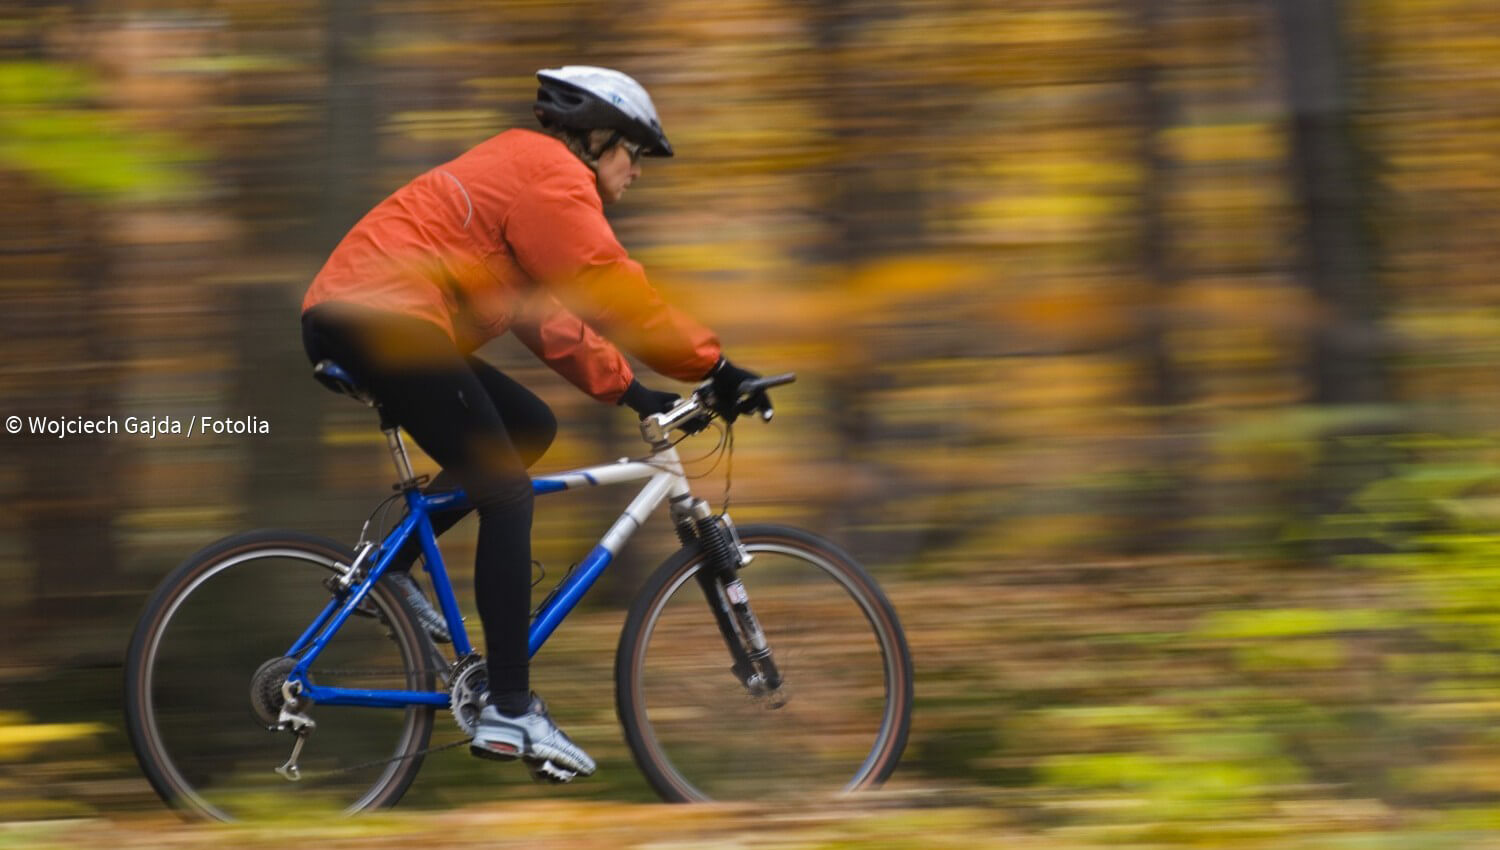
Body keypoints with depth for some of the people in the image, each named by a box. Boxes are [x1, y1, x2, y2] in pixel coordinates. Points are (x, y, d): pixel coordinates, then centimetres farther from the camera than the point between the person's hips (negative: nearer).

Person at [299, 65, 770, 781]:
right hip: (384, 319, -10)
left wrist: (630, 391, 19)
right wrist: (717, 368, -8)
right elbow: (614, 294, -13)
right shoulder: (552, 174, -5)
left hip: (339, 318, 10)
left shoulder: (518, 171, 26)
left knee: (530, 428, 17)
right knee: (507, 495, -9)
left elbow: (545, 314, 26)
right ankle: (510, 714, -11)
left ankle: (393, 565, 14)